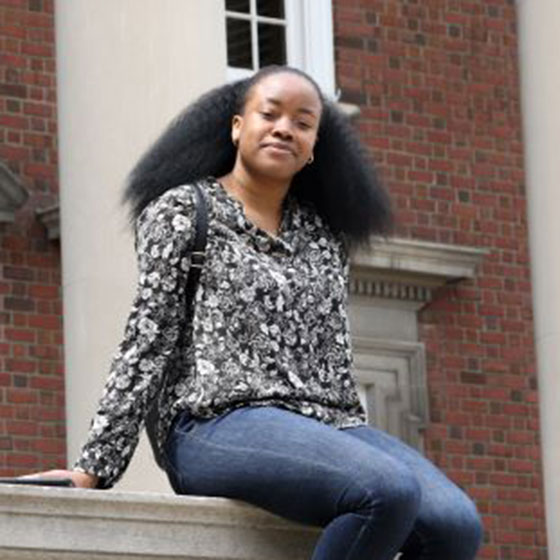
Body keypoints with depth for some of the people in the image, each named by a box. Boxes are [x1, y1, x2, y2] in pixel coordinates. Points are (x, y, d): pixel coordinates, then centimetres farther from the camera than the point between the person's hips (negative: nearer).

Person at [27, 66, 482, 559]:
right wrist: (95, 466, -7)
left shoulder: (323, 234, 22)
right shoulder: (182, 211, 7)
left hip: (330, 424, 6)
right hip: (219, 424, -6)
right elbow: (148, 342, 1)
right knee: (391, 491, -33)